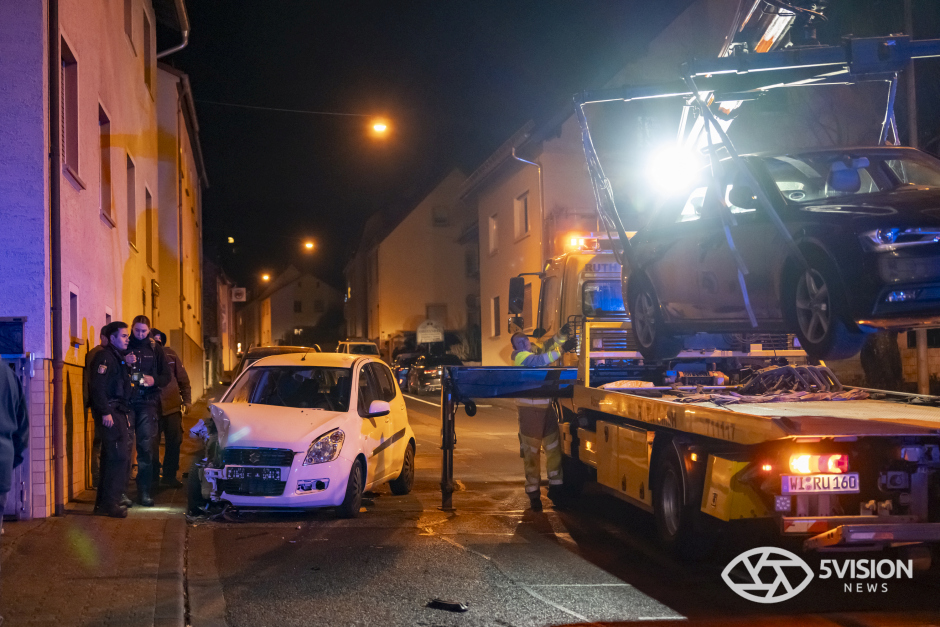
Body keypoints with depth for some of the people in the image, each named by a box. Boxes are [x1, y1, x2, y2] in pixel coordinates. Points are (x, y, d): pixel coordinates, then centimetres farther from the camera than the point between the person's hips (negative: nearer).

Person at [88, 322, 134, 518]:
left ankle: (104, 502, 17)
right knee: (119, 457, -13)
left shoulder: (119, 357, 22)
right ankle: (110, 503, -10)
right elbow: (97, 386, -19)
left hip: (122, 414, 10)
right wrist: (105, 412, -22)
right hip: (112, 415, -10)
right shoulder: (104, 357, -9)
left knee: (113, 458, 11)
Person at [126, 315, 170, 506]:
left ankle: (144, 491, 0)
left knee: (146, 446, -3)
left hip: (147, 402, 1)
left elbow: (166, 376, 12)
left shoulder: (155, 349, 12)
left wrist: (154, 380, -8)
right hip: (126, 401, -1)